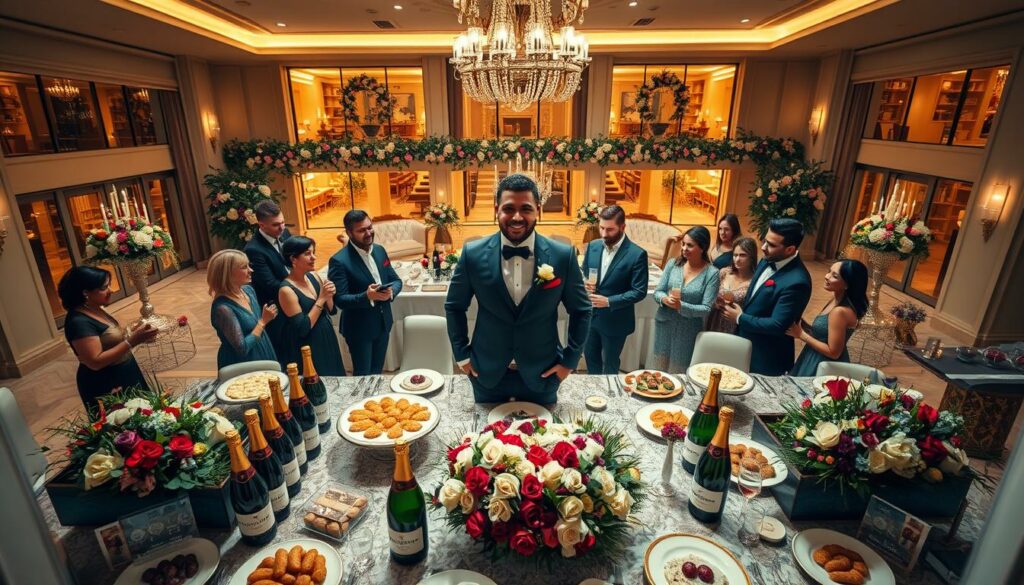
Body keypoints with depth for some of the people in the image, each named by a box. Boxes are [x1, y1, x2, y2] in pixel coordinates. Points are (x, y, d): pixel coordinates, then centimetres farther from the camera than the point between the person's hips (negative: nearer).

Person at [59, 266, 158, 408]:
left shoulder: (95, 310, 3)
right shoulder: (79, 322, -24)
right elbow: (95, 362, -28)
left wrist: (136, 335, -5)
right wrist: (132, 341, -32)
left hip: (124, 377, 9)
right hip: (105, 388, -9)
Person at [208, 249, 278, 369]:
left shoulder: (248, 290, -4)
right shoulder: (223, 308, -27)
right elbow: (242, 348, -25)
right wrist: (263, 321, -21)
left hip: (261, 355, 7)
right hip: (242, 365, -7)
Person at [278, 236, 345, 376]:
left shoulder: (313, 276, -1)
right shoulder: (287, 290, -20)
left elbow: (332, 310, 7)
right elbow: (302, 329, -22)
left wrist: (328, 296, -14)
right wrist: (321, 299, -21)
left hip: (327, 340, 7)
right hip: (308, 349, -7)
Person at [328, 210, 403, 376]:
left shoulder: (380, 251, 2)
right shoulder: (339, 261, -19)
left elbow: (396, 280, 5)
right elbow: (340, 300, -20)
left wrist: (391, 291, -18)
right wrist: (367, 296, -36)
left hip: (383, 324, 6)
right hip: (359, 328, -6)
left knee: (377, 371, 21)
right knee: (363, 375, 11)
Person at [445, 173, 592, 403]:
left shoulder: (563, 256, -12)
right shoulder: (473, 254, -11)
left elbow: (581, 310, 1)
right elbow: (454, 307, 3)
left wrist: (570, 360, 0)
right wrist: (462, 355, 3)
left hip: (542, 374, 0)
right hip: (487, 373, 1)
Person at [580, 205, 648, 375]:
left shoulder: (637, 254, -18)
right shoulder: (593, 246, -2)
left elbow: (639, 292, -17)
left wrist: (608, 301, -26)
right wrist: (585, 285, -14)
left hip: (615, 321, -5)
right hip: (590, 315, 5)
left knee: (609, 364, 15)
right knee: (590, 356, 23)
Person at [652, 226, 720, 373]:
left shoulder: (711, 273, -11)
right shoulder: (673, 264, -3)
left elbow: (706, 309, -14)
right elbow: (657, 292, -1)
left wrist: (681, 306, -29)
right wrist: (665, 299, -23)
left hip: (688, 331, -3)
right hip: (664, 325, 3)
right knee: (658, 370, 15)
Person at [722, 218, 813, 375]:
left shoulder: (796, 282, -28)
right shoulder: (767, 261, -1)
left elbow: (778, 326, -26)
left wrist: (740, 318, -16)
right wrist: (740, 309, -3)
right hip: (746, 343, 8)